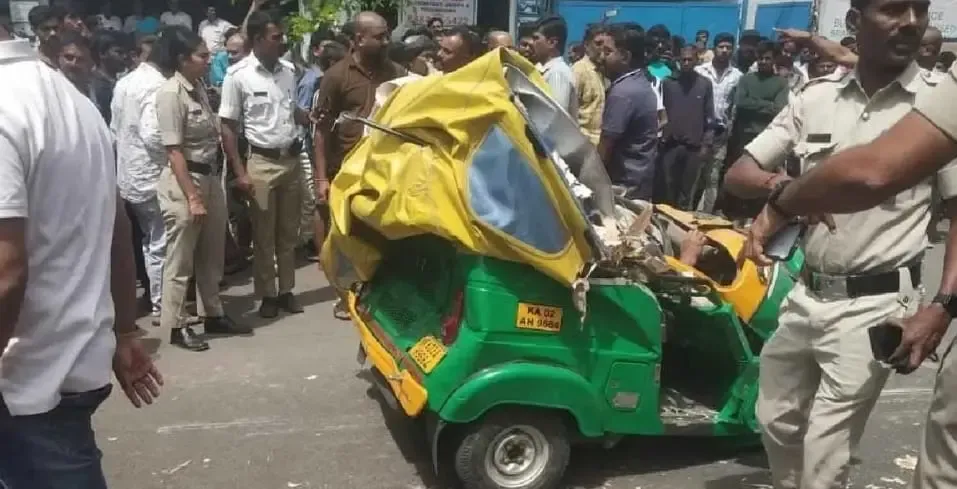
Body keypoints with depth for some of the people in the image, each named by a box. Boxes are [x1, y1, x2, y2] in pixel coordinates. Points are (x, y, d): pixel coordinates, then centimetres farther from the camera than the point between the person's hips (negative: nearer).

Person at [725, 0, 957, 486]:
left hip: (875, 304, -4)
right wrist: (783, 188, -19)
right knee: (777, 421, 19)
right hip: (807, 294, 4)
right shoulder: (815, 97, 1)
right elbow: (736, 175, 3)